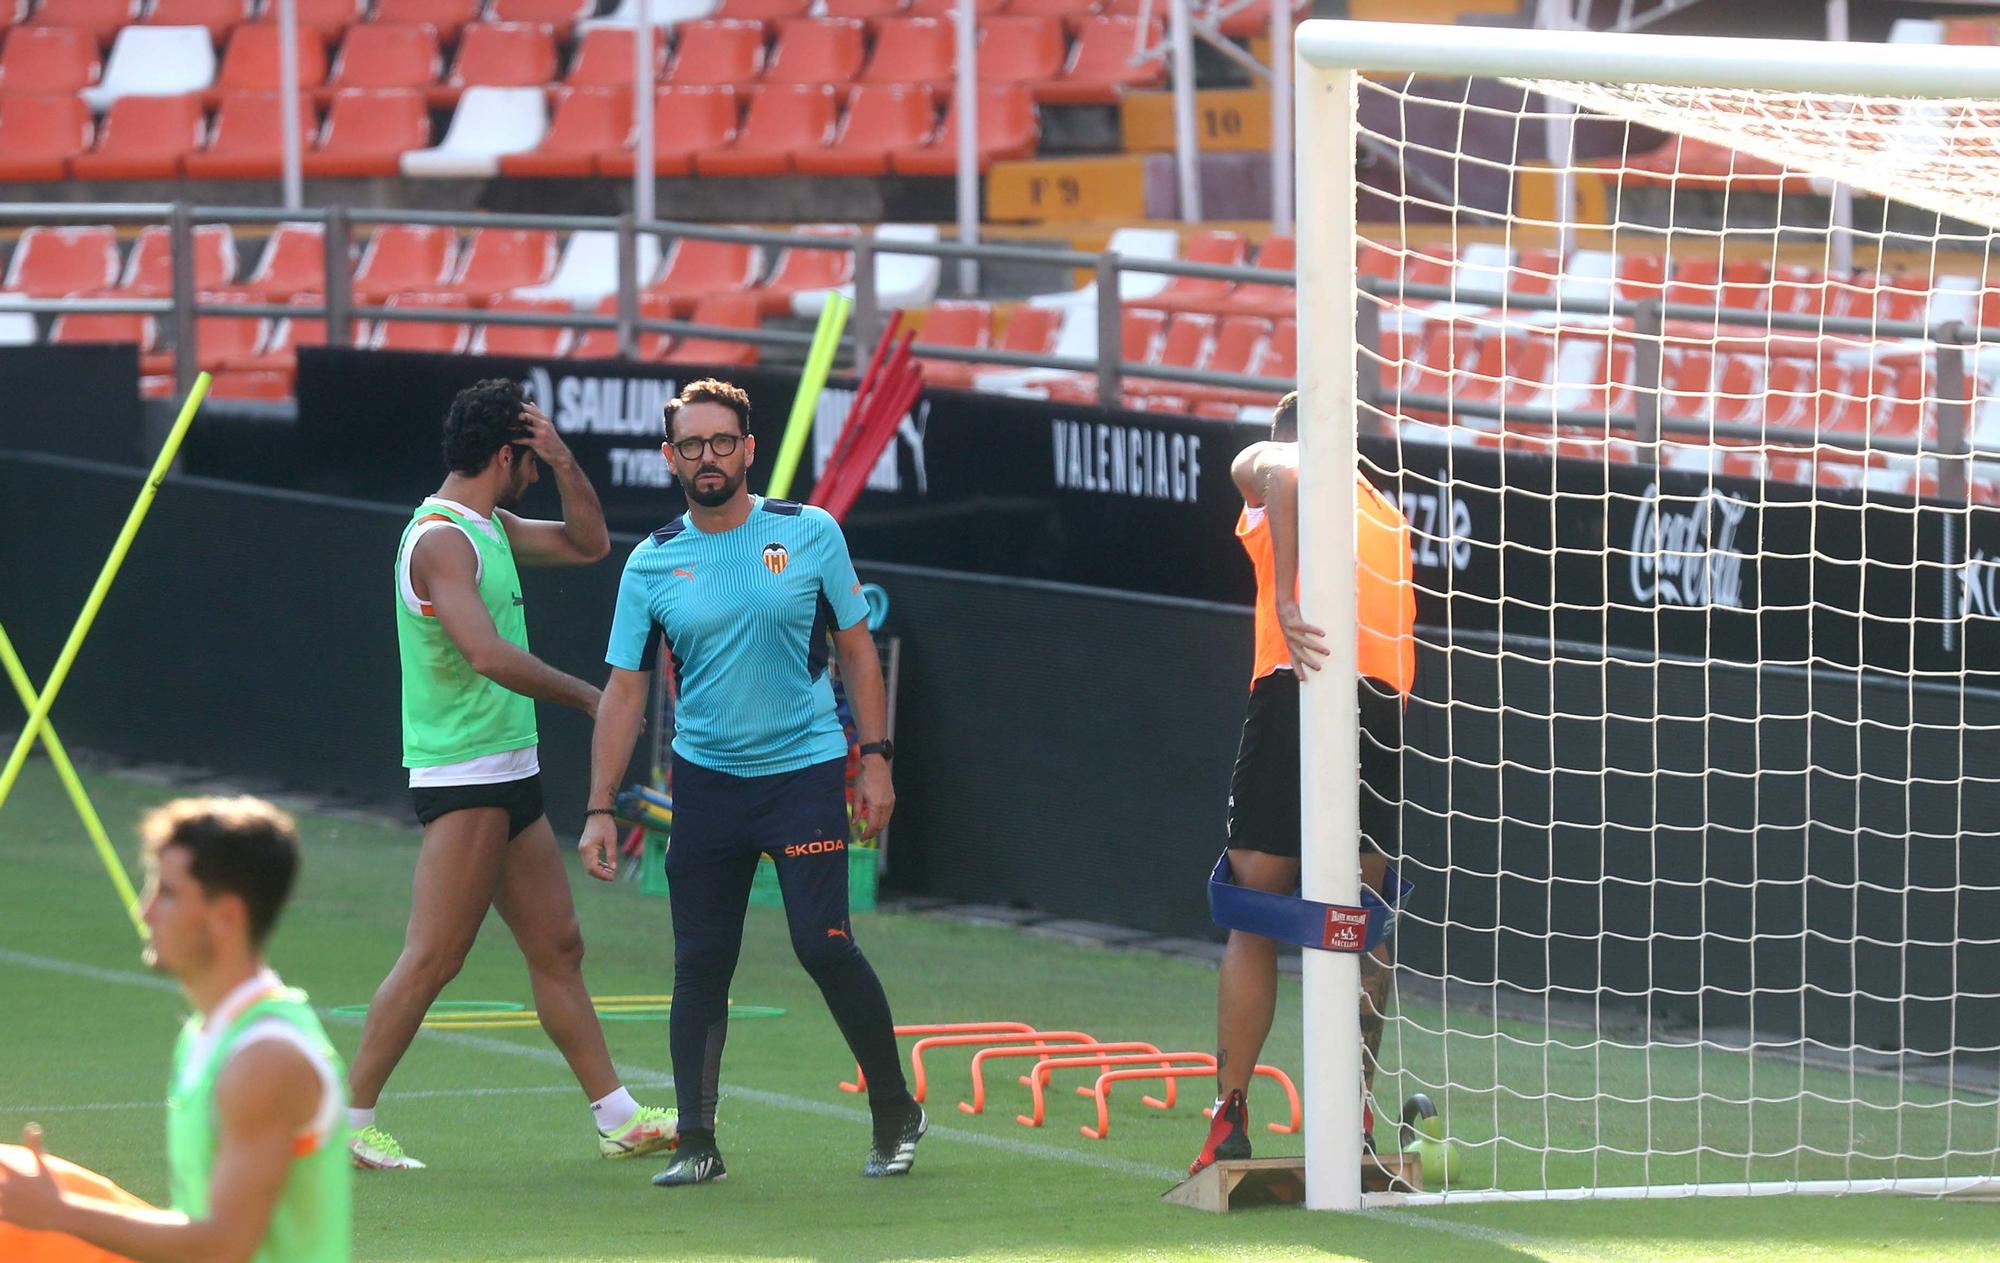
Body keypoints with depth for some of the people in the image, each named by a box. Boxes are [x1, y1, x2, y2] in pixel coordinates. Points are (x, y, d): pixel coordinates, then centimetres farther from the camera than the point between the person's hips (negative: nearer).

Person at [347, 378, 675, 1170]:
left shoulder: (491, 530, 14)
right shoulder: (441, 540, -16)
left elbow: (587, 543, 24)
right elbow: (489, 654, -27)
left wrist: (564, 463, 7)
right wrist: (588, 697, -19)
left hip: (509, 776, 10)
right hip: (462, 779, -10)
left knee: (558, 948, 10)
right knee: (433, 958, -9)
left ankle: (618, 1118, 13)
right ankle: (350, 1122, -3)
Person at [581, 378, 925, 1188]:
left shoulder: (810, 535, -2)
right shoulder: (652, 565, 1)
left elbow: (856, 648, 6)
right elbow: (624, 690, 3)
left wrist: (875, 757, 0)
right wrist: (599, 809, -2)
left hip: (805, 769, -2)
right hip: (706, 779, 2)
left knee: (823, 944, -11)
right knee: (699, 965, 1)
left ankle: (895, 1113, 6)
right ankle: (697, 1144, 7)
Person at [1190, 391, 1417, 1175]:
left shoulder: (1267, 463, 11)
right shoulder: (1387, 513, 28)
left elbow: (1283, 473, -14)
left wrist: (1287, 605, -21)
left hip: (1297, 689, -4)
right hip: (1388, 699, 4)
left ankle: (1230, 1118, 0)